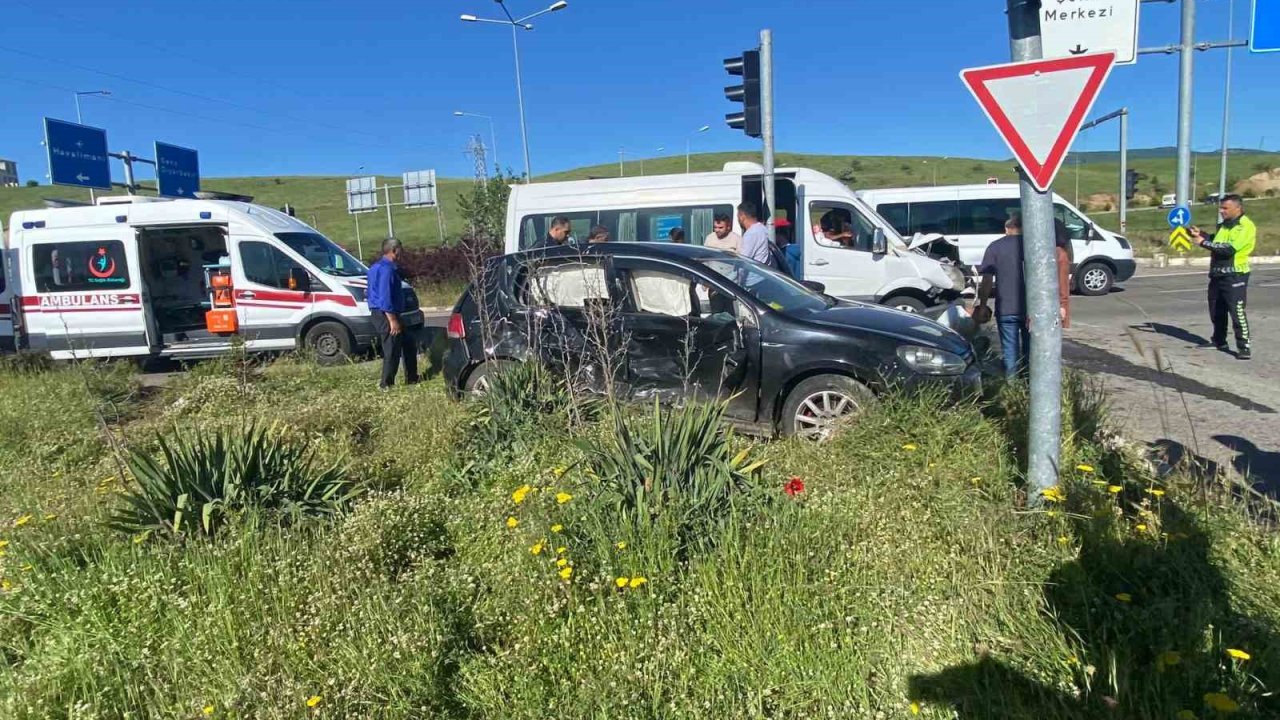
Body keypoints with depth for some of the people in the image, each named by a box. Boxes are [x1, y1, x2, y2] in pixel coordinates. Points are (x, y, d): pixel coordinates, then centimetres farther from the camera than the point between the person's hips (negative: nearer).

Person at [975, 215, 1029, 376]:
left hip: (1006, 308, -2)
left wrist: (983, 306, 3)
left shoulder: (995, 247, 0)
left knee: (1010, 351, 4)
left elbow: (987, 279, -3)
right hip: (1031, 308, 2)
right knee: (1030, 350, 15)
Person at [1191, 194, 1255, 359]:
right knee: (1216, 312, 15)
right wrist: (1201, 234, 7)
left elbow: (1229, 249, -22)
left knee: (1237, 312, -10)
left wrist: (1204, 242, -21)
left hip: (1235, 276, -8)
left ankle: (1244, 348, -5)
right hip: (1217, 274, 8)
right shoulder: (1223, 225, 14)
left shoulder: (1246, 226, -12)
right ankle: (1219, 342, 29)